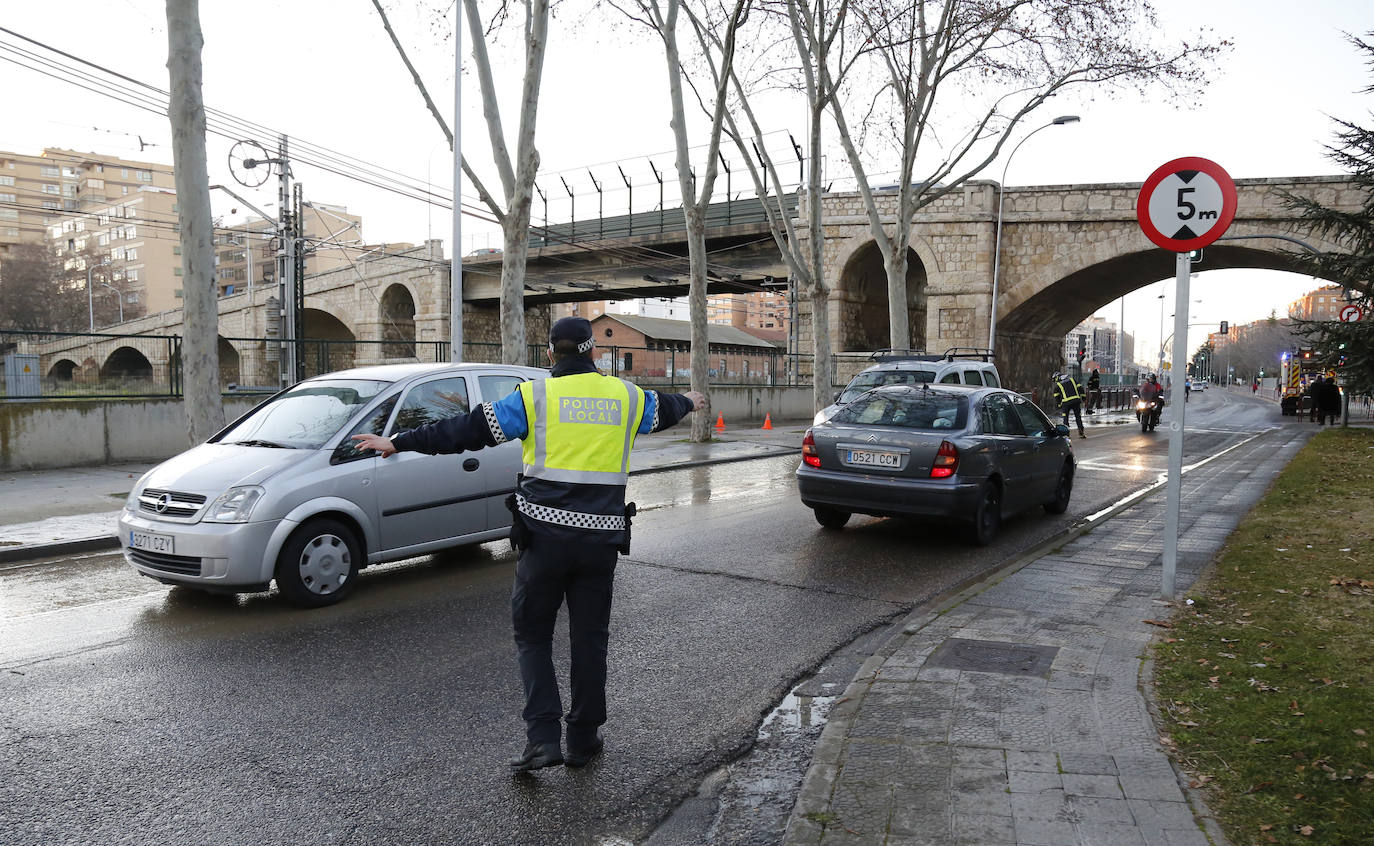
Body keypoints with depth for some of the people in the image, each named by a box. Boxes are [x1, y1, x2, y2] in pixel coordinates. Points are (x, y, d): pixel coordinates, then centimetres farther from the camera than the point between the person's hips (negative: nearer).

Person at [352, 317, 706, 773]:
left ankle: (543, 736, 1)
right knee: (589, 638, 14)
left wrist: (399, 442, 6)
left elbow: (466, 430, -3)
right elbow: (663, 409, 28)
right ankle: (583, 739, 23)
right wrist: (689, 402, 52)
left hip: (545, 534, -2)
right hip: (601, 539, 3)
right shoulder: (626, 396, 7)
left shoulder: (535, 395, -2)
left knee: (532, 634, 11)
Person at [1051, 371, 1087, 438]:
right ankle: (1081, 432, 14)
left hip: (1066, 402, -3)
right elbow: (1079, 387, 9)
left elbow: (1056, 396, 6)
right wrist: (1083, 397, 13)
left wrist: (1059, 405, 17)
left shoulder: (1057, 384, 4)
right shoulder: (1071, 378, 13)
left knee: (1065, 418, 8)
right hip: (1076, 400, 3)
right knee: (1078, 416, 13)